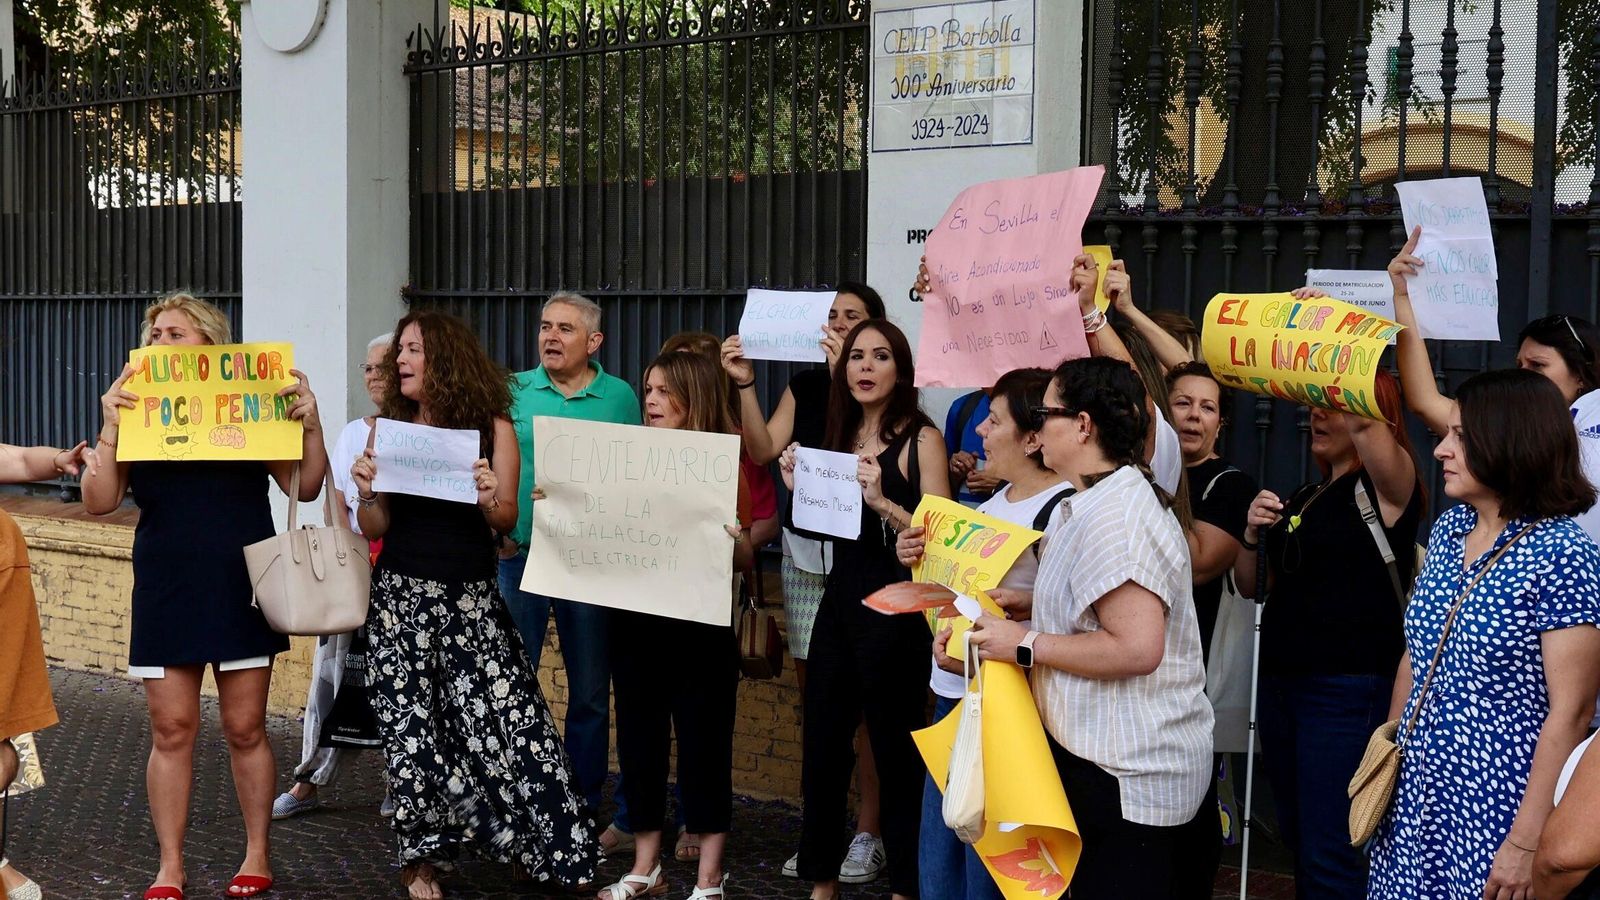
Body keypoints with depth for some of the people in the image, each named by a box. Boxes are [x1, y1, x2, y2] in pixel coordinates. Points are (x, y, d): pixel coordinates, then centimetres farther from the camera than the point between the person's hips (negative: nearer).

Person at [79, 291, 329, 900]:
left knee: (245, 728, 3)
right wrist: (110, 427, -14)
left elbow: (306, 487, 2)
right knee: (171, 729, 2)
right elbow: (99, 501, -3)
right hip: (166, 593, 1)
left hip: (242, 591, -1)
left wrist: (310, 422, -13)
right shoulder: (138, 415, 6)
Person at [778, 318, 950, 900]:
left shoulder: (921, 439, -8)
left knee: (896, 753, 0)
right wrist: (799, 487, 3)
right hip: (838, 602, 7)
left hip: (895, 610, -7)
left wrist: (882, 501, -27)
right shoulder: (838, 437, 11)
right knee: (821, 747, 11)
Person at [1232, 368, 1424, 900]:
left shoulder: (1387, 485, -7)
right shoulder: (1305, 497, 17)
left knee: (1332, 856, -10)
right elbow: (1252, 586, 18)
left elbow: (1363, 420, -29)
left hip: (1350, 691, -8)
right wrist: (1253, 533, 0)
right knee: (1299, 839, 15)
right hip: (1281, 684, 8)